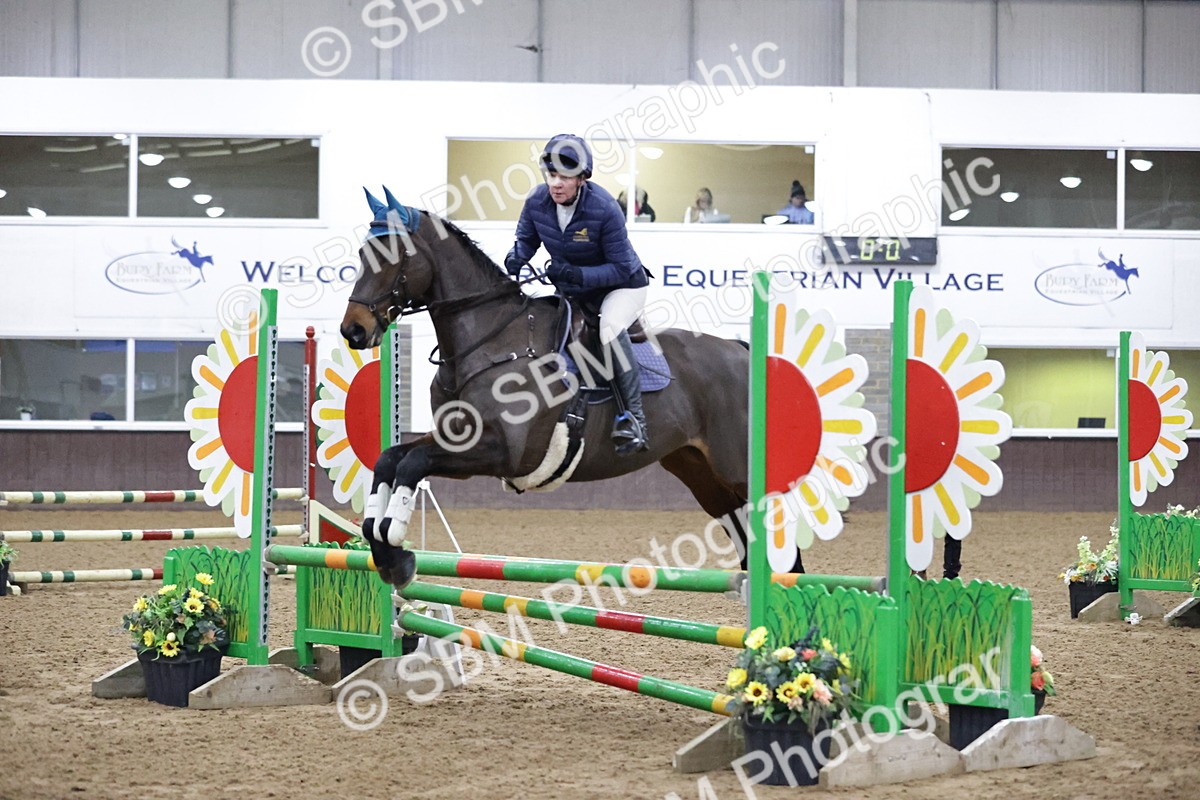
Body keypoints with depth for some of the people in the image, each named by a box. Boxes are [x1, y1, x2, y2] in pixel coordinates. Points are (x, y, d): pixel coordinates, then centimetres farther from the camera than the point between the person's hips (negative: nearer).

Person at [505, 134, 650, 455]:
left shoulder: (605, 209, -30)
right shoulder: (536, 202, -15)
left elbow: (621, 268, -26)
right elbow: (526, 241, 4)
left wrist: (576, 274, -40)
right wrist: (515, 259, -21)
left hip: (623, 286, -7)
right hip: (573, 290, 7)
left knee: (610, 328, -33)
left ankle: (633, 417, -32)